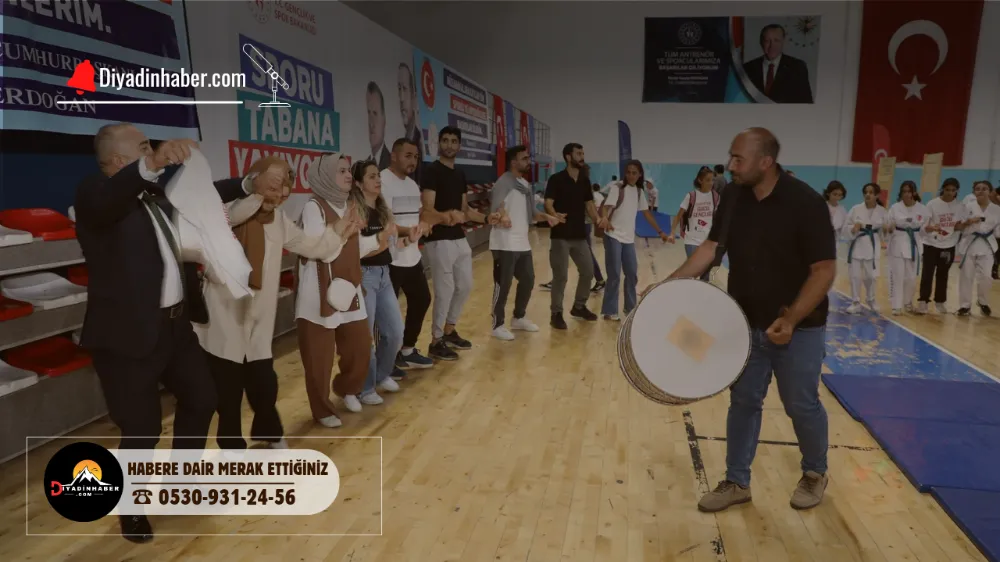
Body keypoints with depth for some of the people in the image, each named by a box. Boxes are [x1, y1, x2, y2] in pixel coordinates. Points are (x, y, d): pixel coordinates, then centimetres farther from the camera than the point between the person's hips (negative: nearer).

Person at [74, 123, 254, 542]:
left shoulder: (156, 193, 9)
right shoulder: (96, 194, -15)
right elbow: (109, 199, -39)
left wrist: (246, 186, 21)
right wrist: (153, 164, -56)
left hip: (175, 324, 8)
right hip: (129, 334, -8)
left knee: (201, 398, 21)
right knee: (141, 431, 4)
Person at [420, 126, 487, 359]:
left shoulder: (460, 174, 14)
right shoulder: (432, 172, -11)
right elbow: (427, 210, -19)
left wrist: (488, 218, 10)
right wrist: (445, 216, -38)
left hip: (460, 239, 9)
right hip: (440, 240, -9)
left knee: (465, 286, 15)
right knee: (444, 291, -5)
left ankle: (449, 332, 31)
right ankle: (436, 342, 9)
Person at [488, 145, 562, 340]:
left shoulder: (526, 184, 18)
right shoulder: (505, 181, -10)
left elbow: (530, 214, 21)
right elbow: (496, 201, -27)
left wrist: (546, 216, 4)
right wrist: (502, 215, -46)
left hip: (523, 243, 9)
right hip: (505, 244, -9)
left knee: (528, 280, 17)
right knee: (503, 284, -3)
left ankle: (519, 318, 34)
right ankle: (498, 325, 10)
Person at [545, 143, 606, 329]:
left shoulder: (585, 181, 10)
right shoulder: (556, 179, -8)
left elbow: (589, 204, 13)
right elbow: (548, 204, -15)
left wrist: (597, 219, -7)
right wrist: (554, 215, -37)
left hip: (580, 235, 6)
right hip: (560, 236, -6)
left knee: (588, 271, 12)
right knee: (560, 275, -3)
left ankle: (579, 307, 32)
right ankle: (556, 314, 10)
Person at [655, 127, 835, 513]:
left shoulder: (805, 203, -19)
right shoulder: (733, 196, -3)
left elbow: (824, 270, -18)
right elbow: (713, 246, 4)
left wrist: (792, 319, -28)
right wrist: (670, 283, -6)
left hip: (798, 328, -5)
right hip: (747, 323, 5)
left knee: (801, 405, 10)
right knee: (743, 402, 11)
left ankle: (815, 474, 37)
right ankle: (736, 482, 26)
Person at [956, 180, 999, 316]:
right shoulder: (968, 207, -1)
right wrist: (968, 223, -20)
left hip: (986, 245, 0)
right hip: (969, 244, 0)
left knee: (986, 276, -3)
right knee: (966, 276, 2)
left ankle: (983, 302, 24)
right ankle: (965, 305, 16)